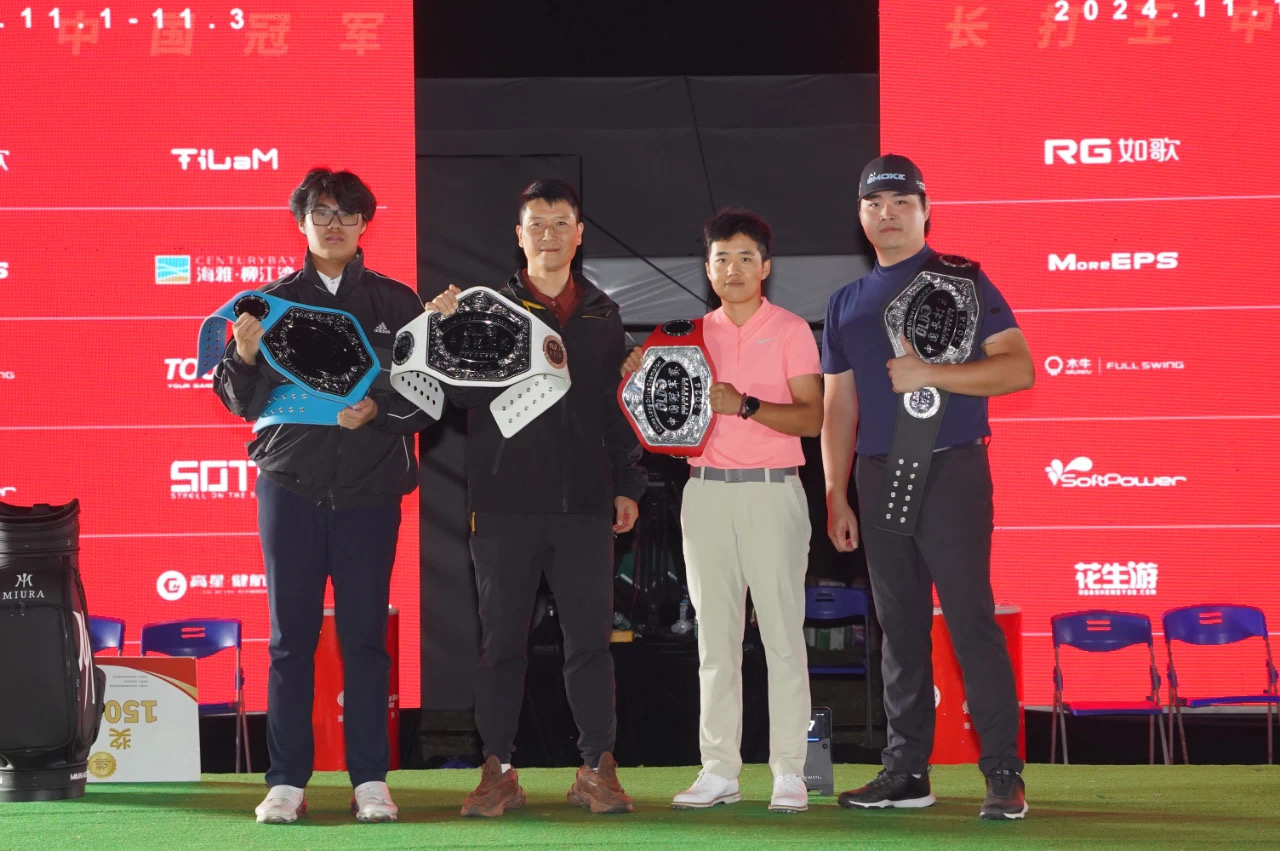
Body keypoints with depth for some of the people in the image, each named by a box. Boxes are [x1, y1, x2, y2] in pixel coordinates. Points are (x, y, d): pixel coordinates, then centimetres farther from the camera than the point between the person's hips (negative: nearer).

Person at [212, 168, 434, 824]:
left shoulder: (396, 303, 7)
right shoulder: (273, 301, 7)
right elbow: (241, 401, 6)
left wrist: (379, 410, -13)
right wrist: (244, 356, -13)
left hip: (369, 491, 0)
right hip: (290, 486, 0)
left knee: (365, 635, 2)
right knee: (291, 636, 2)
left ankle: (370, 781, 7)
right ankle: (287, 782, 5)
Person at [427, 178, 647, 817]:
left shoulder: (602, 316, 13)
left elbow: (615, 407, 16)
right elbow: (458, 392, -4)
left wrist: (627, 485, 11)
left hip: (584, 501, 2)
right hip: (505, 498, -2)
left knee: (591, 638, 0)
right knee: (502, 640, 3)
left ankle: (597, 770, 5)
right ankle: (498, 772, 9)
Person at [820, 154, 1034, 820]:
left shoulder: (961, 282, 1)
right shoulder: (847, 305, 17)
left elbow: (1018, 368, -8)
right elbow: (838, 405, 18)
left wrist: (931, 372, -17)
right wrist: (836, 496, 10)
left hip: (950, 471, -5)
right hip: (878, 478, 5)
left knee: (971, 621, -10)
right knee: (899, 627, 8)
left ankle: (1003, 774, -9)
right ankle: (906, 770, 13)